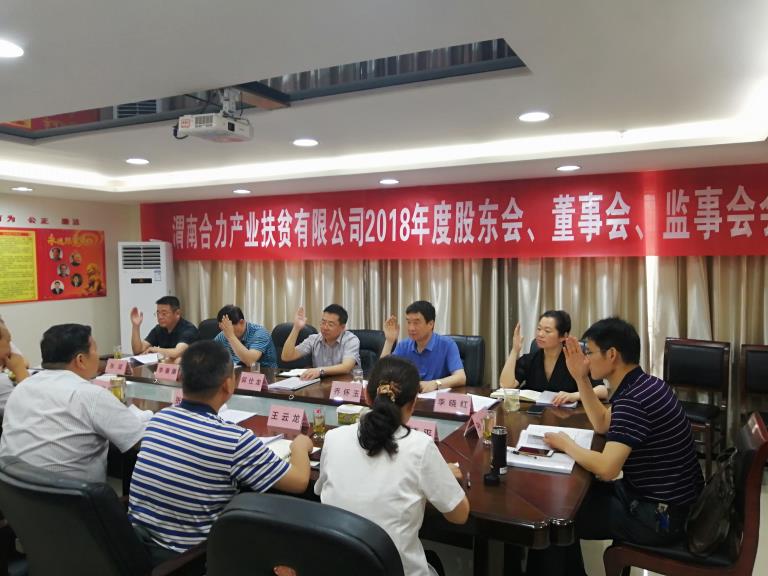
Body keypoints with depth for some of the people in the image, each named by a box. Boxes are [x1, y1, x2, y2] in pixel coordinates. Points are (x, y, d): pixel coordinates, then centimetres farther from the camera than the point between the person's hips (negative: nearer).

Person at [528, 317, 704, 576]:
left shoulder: (632, 399, -27)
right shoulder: (644, 385, 4)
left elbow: (607, 468, -33)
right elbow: (603, 424, 16)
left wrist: (566, 444, -15)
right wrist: (581, 379, 6)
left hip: (660, 515, -9)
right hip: (664, 500, 9)